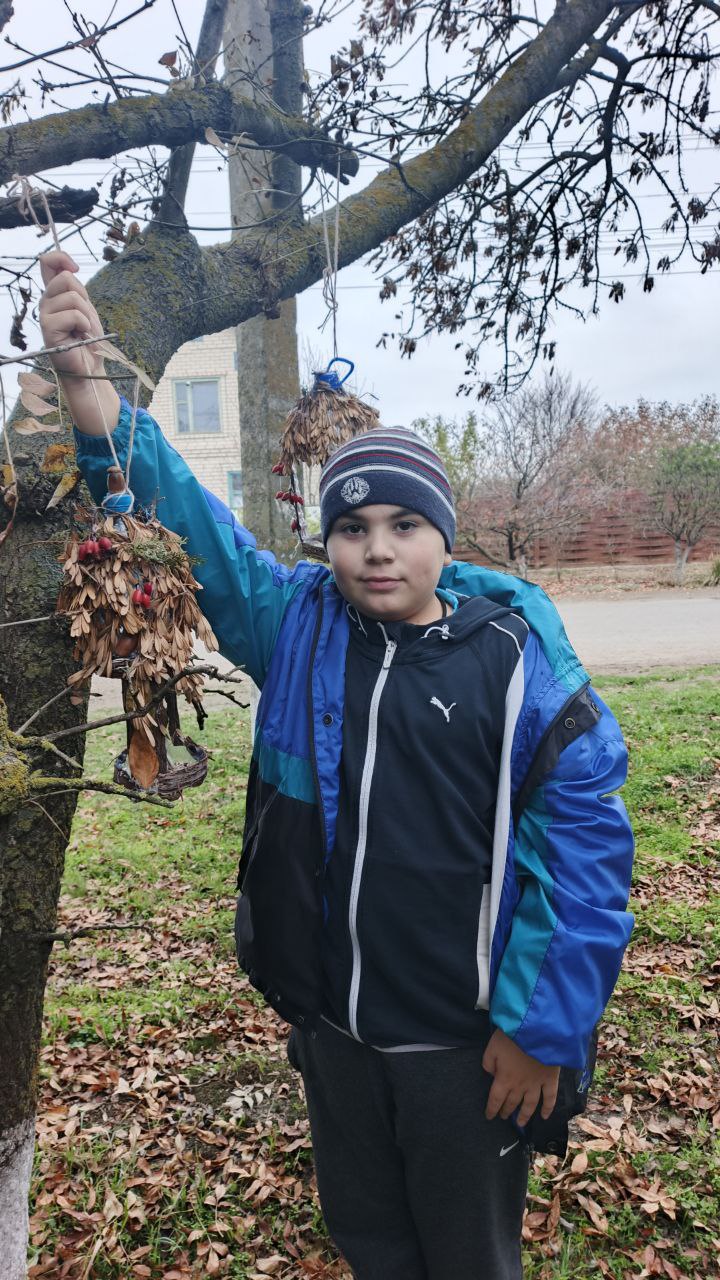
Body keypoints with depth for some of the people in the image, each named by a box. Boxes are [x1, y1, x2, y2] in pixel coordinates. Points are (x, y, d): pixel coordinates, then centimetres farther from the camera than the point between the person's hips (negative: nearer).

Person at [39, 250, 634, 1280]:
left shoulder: (518, 661, -14)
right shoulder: (296, 629, -5)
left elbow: (586, 839, -13)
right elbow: (184, 520, -7)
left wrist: (542, 1026, -11)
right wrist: (88, 382, -19)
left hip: (467, 1040, -2)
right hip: (328, 1023, 3)